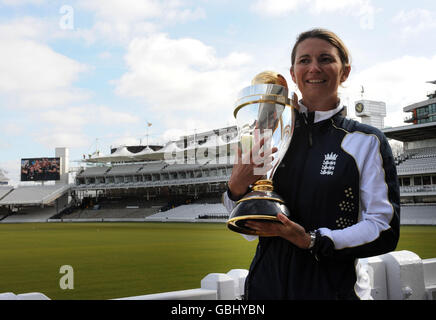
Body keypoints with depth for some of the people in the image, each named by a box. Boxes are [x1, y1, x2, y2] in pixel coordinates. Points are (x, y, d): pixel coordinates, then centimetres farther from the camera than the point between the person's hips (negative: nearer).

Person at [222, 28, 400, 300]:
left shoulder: (367, 142, -6)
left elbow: (384, 230, -10)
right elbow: (248, 228, 6)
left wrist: (312, 241, -21)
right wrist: (237, 186, -14)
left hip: (332, 288, -3)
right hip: (267, 285, 3)